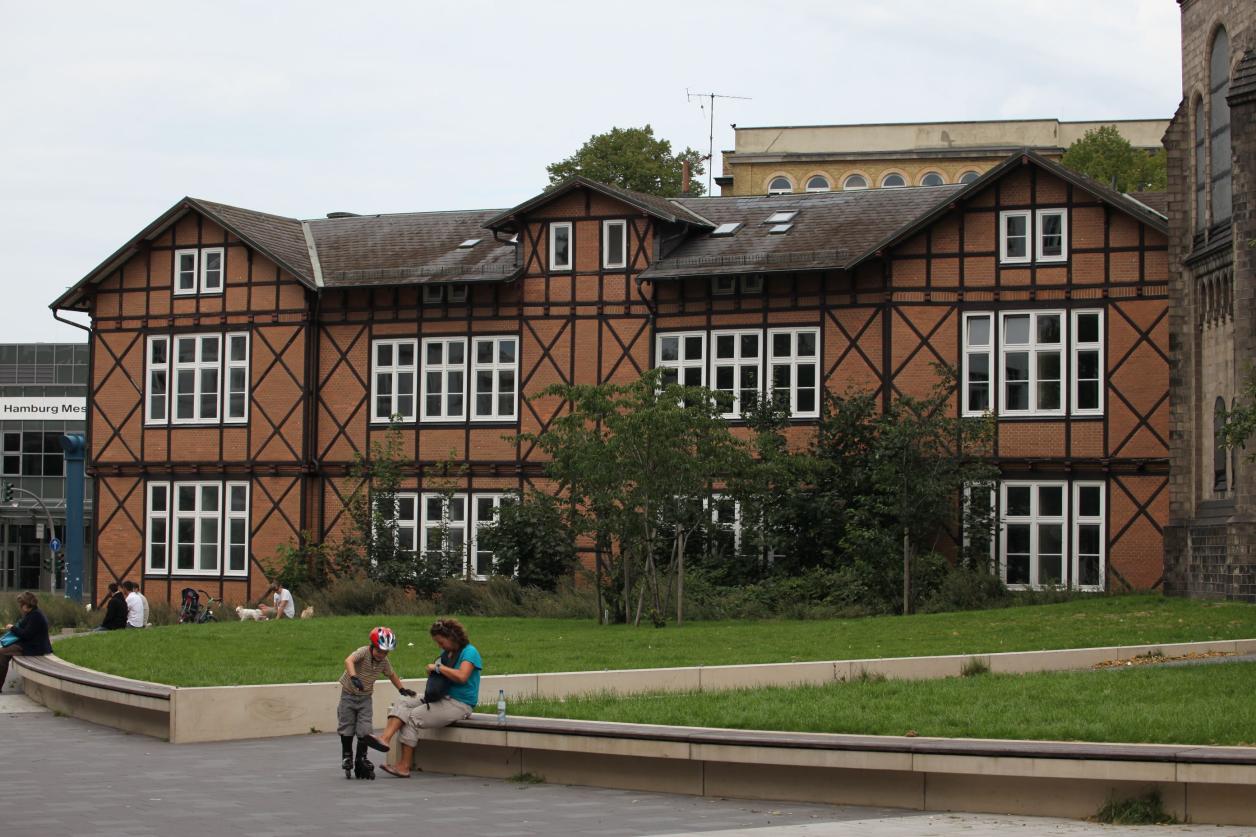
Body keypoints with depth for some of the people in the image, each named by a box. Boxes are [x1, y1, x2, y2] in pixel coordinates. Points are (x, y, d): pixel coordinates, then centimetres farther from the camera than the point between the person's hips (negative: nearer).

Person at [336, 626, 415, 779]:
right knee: (346, 727, 5)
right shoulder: (363, 652, -22)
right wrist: (354, 677, -56)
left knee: (365, 730, -3)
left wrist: (402, 689, 11)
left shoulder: (384, 661, -3)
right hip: (349, 694, -4)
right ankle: (347, 756, 22)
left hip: (365, 697, 4)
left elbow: (391, 675, 17)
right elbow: (349, 660, -41)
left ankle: (361, 760, 6)